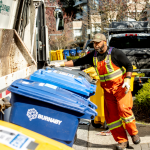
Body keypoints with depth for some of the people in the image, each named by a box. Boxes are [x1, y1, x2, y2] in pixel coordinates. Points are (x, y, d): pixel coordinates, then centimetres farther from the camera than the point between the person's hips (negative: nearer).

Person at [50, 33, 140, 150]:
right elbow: (78, 62, 10)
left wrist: (127, 80, -17)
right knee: (111, 115, 0)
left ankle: (134, 134, 5)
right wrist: (62, 64, 5)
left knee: (124, 109, -18)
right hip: (107, 90, 5)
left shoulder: (115, 53, -10)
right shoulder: (93, 56, 5)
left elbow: (129, 66, -5)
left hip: (121, 87, -5)